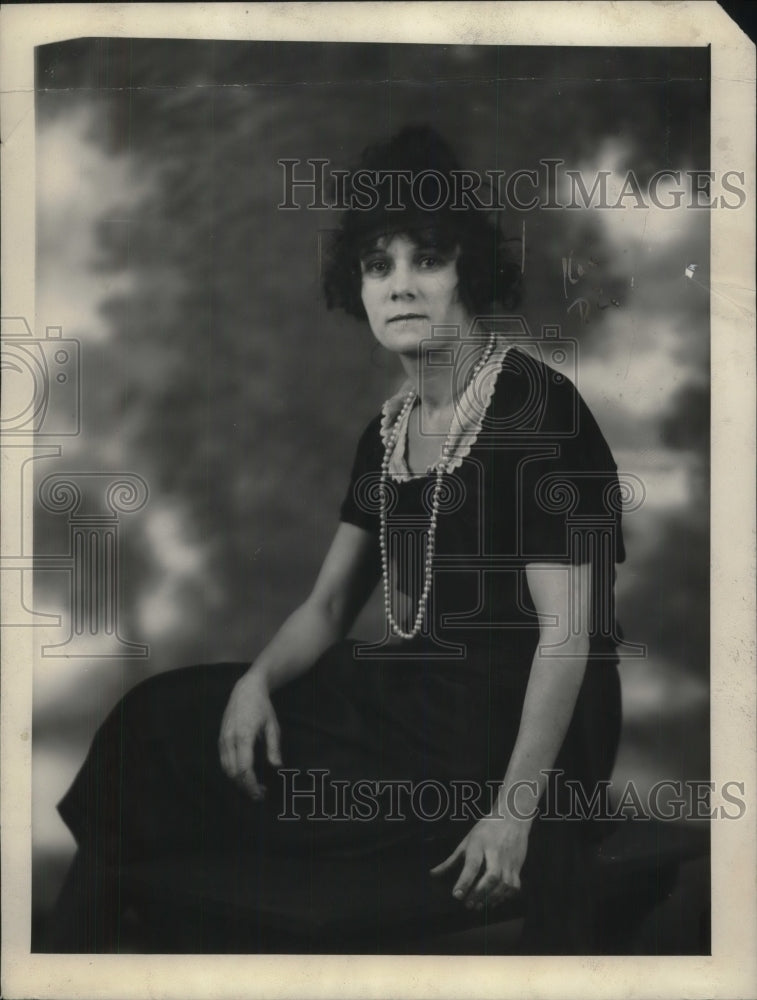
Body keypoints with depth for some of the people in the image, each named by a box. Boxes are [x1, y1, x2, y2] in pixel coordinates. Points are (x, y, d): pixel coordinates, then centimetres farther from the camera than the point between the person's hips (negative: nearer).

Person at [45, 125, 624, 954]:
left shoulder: (538, 406, -12)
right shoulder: (389, 431, 11)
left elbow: (565, 629, -18)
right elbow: (325, 607, 13)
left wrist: (514, 811, -25)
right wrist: (257, 679, -8)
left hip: (512, 722, -7)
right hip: (411, 693, 7)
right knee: (162, 716, -1)